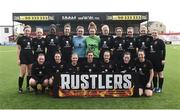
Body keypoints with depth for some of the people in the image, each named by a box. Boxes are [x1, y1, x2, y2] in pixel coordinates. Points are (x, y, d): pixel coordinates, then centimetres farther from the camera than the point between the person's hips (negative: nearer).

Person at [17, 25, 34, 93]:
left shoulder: (31, 39, 11)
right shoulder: (20, 39, -1)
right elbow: (19, 49, -2)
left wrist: (34, 57, 9)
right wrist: (18, 59, -8)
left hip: (30, 57, 4)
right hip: (23, 57, -4)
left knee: (29, 72, 8)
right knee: (22, 73, -7)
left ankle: (28, 87, 19)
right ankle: (20, 88, 4)